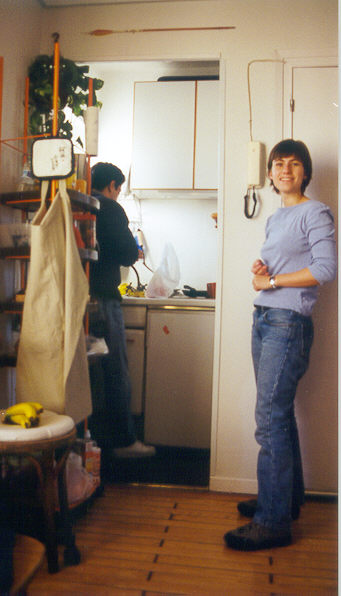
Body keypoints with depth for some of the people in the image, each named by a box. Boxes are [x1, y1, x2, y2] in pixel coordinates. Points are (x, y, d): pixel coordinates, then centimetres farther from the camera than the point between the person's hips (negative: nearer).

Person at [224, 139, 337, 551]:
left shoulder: (315, 213, -4)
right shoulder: (275, 219, 20)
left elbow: (325, 269, -15)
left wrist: (272, 281, -10)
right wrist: (258, 270, 2)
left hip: (289, 323, -8)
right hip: (264, 320, 8)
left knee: (270, 420, -11)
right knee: (279, 414, 14)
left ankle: (272, 522, -3)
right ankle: (287, 498, 27)